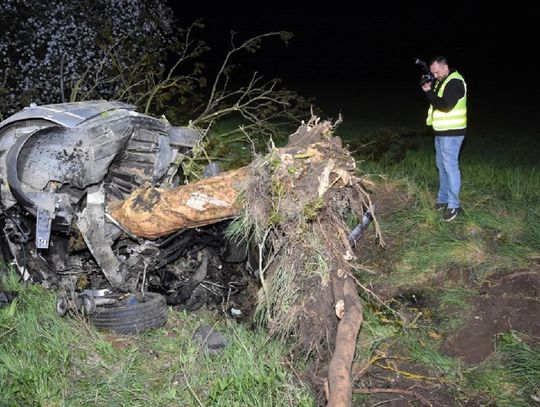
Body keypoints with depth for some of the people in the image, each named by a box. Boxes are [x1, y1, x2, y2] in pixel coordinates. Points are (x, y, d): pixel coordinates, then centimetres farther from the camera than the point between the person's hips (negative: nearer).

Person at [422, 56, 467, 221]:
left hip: (451, 133, -10)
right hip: (441, 131, 10)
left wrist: (429, 92, -17)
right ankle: (443, 199, 26)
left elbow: (445, 105, -26)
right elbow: (435, 100, 15)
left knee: (450, 167, -9)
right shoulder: (440, 81, 13)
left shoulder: (455, 82, -17)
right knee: (441, 165, 16)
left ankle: (454, 205, -5)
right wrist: (428, 88, -2)